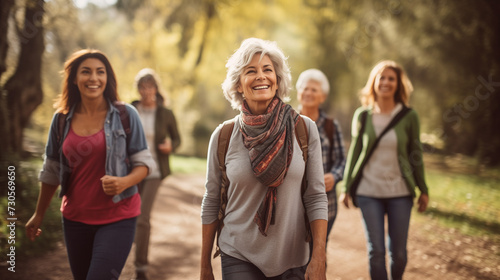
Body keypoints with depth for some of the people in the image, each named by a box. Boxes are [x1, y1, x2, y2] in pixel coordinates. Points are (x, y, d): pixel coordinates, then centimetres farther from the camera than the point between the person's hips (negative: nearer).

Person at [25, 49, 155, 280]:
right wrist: (38, 215, 17)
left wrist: (124, 182, -23)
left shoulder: (125, 115, -6)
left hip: (117, 217, -3)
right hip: (75, 218, 3)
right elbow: (51, 172, 12)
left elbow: (143, 162, -3)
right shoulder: (62, 119, 2)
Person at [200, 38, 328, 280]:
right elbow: (211, 203, 3)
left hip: (294, 259, 1)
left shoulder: (304, 129, -5)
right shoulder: (223, 136, -4)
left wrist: (318, 260, -11)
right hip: (239, 259, 0)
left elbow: (316, 198, -5)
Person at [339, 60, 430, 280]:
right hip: (368, 192, 0)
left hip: (400, 191, 0)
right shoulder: (362, 115, 1)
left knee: (398, 251, 4)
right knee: (376, 250, -2)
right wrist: (346, 188, 8)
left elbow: (415, 154, 4)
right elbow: (355, 152, 7)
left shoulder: (409, 116, -1)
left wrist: (423, 190, 6)